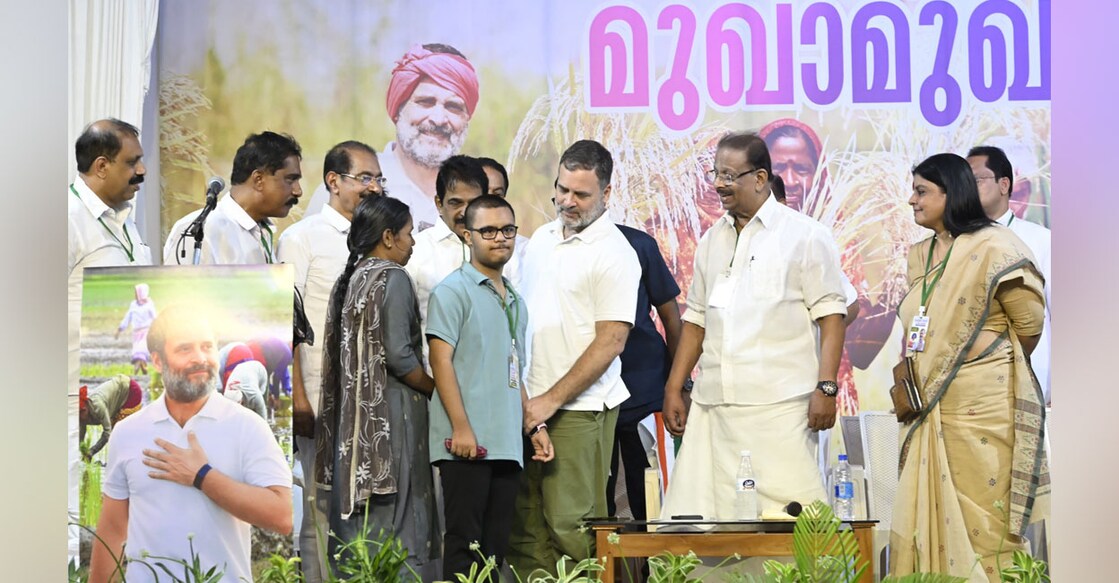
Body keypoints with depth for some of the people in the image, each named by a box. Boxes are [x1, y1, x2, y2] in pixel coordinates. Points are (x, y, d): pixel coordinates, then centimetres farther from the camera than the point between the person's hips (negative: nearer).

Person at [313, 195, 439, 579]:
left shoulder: (350, 280, 13)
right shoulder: (392, 278, -10)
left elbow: (338, 353, 15)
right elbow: (398, 356, -17)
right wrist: (436, 389, -3)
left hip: (352, 414, 8)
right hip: (390, 413, -8)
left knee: (356, 516, 8)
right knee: (398, 523, -7)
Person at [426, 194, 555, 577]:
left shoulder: (516, 302, 20)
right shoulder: (454, 291, -3)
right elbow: (441, 360, -10)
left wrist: (535, 426, 17)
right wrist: (461, 428, -17)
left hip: (507, 444, 7)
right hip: (467, 444, -7)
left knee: (496, 546, 6)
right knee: (464, 543, -7)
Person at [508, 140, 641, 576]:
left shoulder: (613, 254, -8)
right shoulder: (541, 238, 14)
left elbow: (610, 342, -13)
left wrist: (552, 400, -16)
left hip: (579, 409, -7)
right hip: (528, 407, 7)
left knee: (571, 527, -7)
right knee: (523, 527, 6)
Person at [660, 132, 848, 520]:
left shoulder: (805, 236, 1)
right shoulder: (712, 241, 19)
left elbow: (830, 315, -4)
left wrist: (826, 388, -13)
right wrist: (673, 389, 17)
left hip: (779, 405, -6)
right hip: (713, 403, 6)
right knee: (698, 513, -1)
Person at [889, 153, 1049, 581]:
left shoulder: (993, 248, -9)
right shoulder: (920, 257, 14)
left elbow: (1030, 323, -4)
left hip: (983, 407, -7)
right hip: (932, 408, 7)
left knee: (984, 524, -3)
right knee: (929, 516, 4)